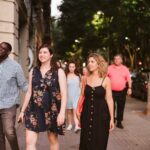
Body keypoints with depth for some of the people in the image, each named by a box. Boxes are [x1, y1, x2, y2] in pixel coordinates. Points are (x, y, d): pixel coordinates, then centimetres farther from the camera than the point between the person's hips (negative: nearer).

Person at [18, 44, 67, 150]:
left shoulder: (59, 72, -2)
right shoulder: (33, 71, 8)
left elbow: (64, 93, -8)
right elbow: (29, 92, 13)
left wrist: (62, 112, -17)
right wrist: (23, 110, 13)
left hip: (52, 109, -2)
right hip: (34, 109, 3)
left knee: (53, 140, 13)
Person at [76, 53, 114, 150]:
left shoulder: (106, 79, -5)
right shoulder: (86, 79, 3)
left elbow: (109, 99, -4)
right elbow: (82, 96, 10)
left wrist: (112, 118, -4)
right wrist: (78, 110, 3)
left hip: (101, 114, -3)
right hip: (87, 114, 3)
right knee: (86, 142, 11)